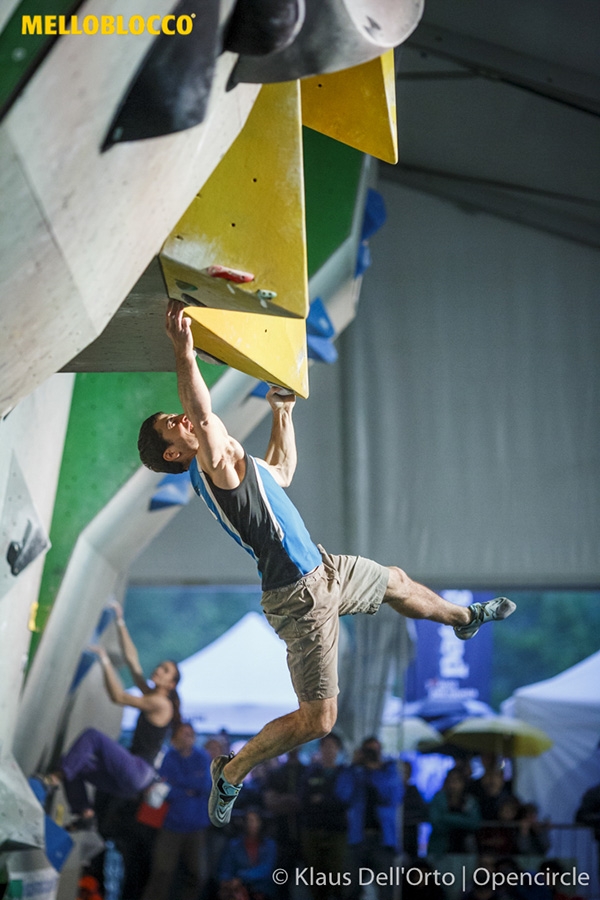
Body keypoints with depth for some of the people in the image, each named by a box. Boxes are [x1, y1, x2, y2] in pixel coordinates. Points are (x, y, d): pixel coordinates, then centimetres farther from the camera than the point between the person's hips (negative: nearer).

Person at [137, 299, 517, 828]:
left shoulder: (234, 463, 10)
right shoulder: (213, 467, -21)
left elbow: (281, 471, 29)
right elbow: (206, 418, -43)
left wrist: (282, 413, 24)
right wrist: (184, 355, -53)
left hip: (322, 568, 10)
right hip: (299, 596, -10)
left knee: (397, 583, 33)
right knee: (318, 718, -9)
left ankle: (466, 619, 63)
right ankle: (230, 774, 9)